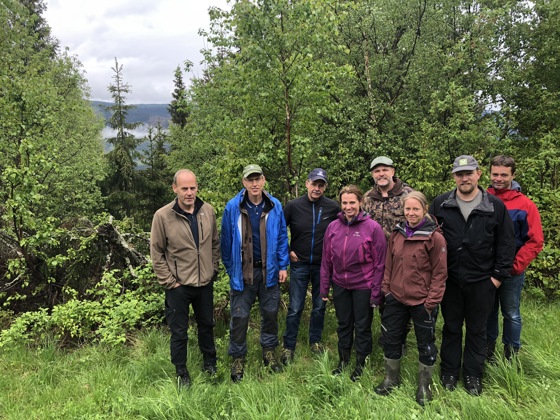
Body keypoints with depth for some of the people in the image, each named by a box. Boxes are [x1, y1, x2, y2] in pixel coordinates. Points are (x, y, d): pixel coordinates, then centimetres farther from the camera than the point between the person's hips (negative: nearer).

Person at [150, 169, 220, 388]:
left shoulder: (208, 211, -3)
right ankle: (181, 372, 31)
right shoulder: (162, 216, -14)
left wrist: (213, 270, 6)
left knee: (207, 324, 21)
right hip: (178, 286, -3)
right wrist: (169, 281, -10)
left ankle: (209, 362, 43)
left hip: (205, 283, 4)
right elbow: (156, 253, -8)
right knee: (179, 331, 10)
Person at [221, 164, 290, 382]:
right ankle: (238, 358, 23)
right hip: (242, 272, -2)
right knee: (239, 317, 6)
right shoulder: (232, 207, -8)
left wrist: (283, 266, -1)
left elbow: (282, 237, 2)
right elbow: (226, 241, -2)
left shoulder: (275, 206, -3)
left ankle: (269, 351, 34)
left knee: (270, 313, 15)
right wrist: (230, 268, 1)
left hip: (269, 270, 2)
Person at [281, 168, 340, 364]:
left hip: (323, 265, 1)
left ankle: (315, 341, 33)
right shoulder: (293, 206, -9)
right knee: (295, 308, 4)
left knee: (319, 306, 15)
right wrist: (287, 252, -3)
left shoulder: (333, 207, -8)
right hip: (299, 264, -1)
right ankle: (288, 347, 18)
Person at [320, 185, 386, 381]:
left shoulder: (373, 227, -12)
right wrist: (324, 288, 5)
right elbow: (326, 260, 4)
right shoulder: (333, 227, -1)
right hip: (340, 285, 3)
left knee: (362, 327, 11)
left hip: (363, 286, -3)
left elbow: (379, 263, -9)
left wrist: (376, 292, -9)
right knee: (343, 325, 18)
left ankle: (361, 364, 31)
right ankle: (343, 361, 37)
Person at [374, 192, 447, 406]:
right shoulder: (397, 234, 3)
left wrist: (432, 301, -12)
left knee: (425, 344, 12)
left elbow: (439, 273, -11)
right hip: (396, 298, 5)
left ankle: (424, 385, 32)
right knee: (390, 339, 15)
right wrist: (386, 288, 5)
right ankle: (391, 378, 36)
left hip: (422, 301, -5)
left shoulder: (434, 237, -13)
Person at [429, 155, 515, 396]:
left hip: (482, 282, 0)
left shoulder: (496, 206, -2)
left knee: (477, 330, 13)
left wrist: (499, 275, -1)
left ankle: (473, 375, 30)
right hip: (449, 279, 1)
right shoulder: (440, 204, -1)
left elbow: (506, 244, 1)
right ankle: (449, 372, 30)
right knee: (451, 328, 14)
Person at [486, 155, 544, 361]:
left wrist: (515, 266, -13)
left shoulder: (525, 205, -8)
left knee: (511, 314, 12)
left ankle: (511, 357, 29)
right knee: (488, 312, 16)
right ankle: (488, 351, 34)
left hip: (511, 272, -2)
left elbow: (535, 242, -8)